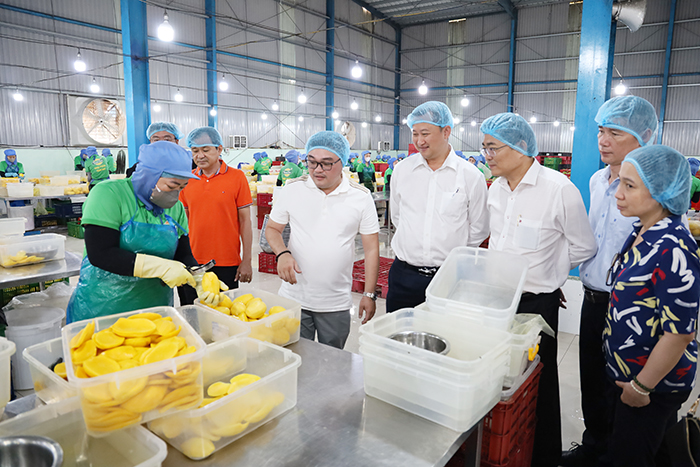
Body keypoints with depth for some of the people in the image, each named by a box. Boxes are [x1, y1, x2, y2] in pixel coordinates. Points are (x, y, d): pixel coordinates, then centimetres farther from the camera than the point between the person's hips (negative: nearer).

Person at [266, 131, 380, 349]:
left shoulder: (361, 197, -2)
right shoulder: (292, 189, 0)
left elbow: (371, 248, 1)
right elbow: (272, 228, 8)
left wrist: (369, 294, -2)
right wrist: (282, 253, -13)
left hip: (336, 305, 0)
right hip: (293, 298, 1)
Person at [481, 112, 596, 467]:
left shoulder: (559, 189, -15)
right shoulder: (496, 188, 6)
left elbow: (583, 248, -4)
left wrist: (542, 274, 3)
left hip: (536, 303, -6)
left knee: (538, 384, 9)